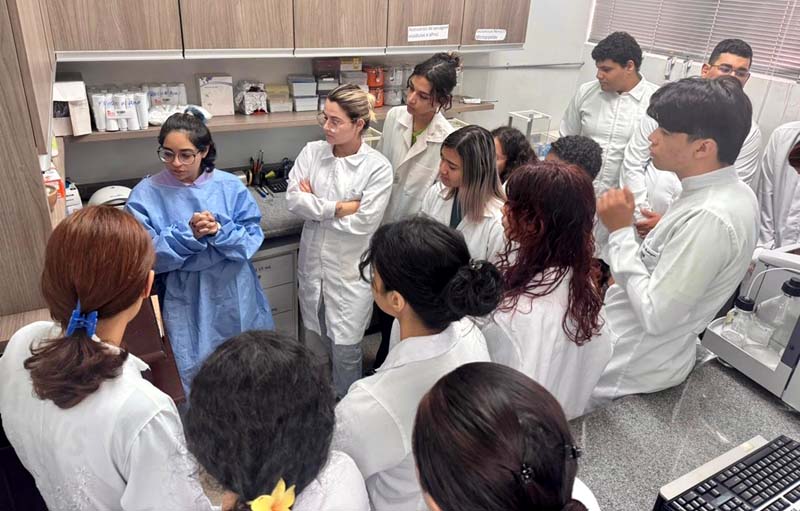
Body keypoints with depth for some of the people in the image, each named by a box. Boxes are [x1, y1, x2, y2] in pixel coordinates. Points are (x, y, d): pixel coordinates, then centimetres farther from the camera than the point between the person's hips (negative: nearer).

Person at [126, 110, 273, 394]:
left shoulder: (230, 186, -4)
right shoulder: (146, 194, -7)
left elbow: (253, 238, -6)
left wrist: (219, 232, -24)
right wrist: (189, 235, -24)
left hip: (234, 297, 2)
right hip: (186, 303, -2)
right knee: (195, 374, 9)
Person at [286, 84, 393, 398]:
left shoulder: (378, 167, -14)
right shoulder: (312, 152, -2)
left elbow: (363, 223, -20)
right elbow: (293, 199, -11)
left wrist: (314, 205, -11)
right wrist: (339, 208, -18)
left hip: (349, 270, -4)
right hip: (313, 263, 4)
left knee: (345, 348, 8)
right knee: (314, 341, 21)